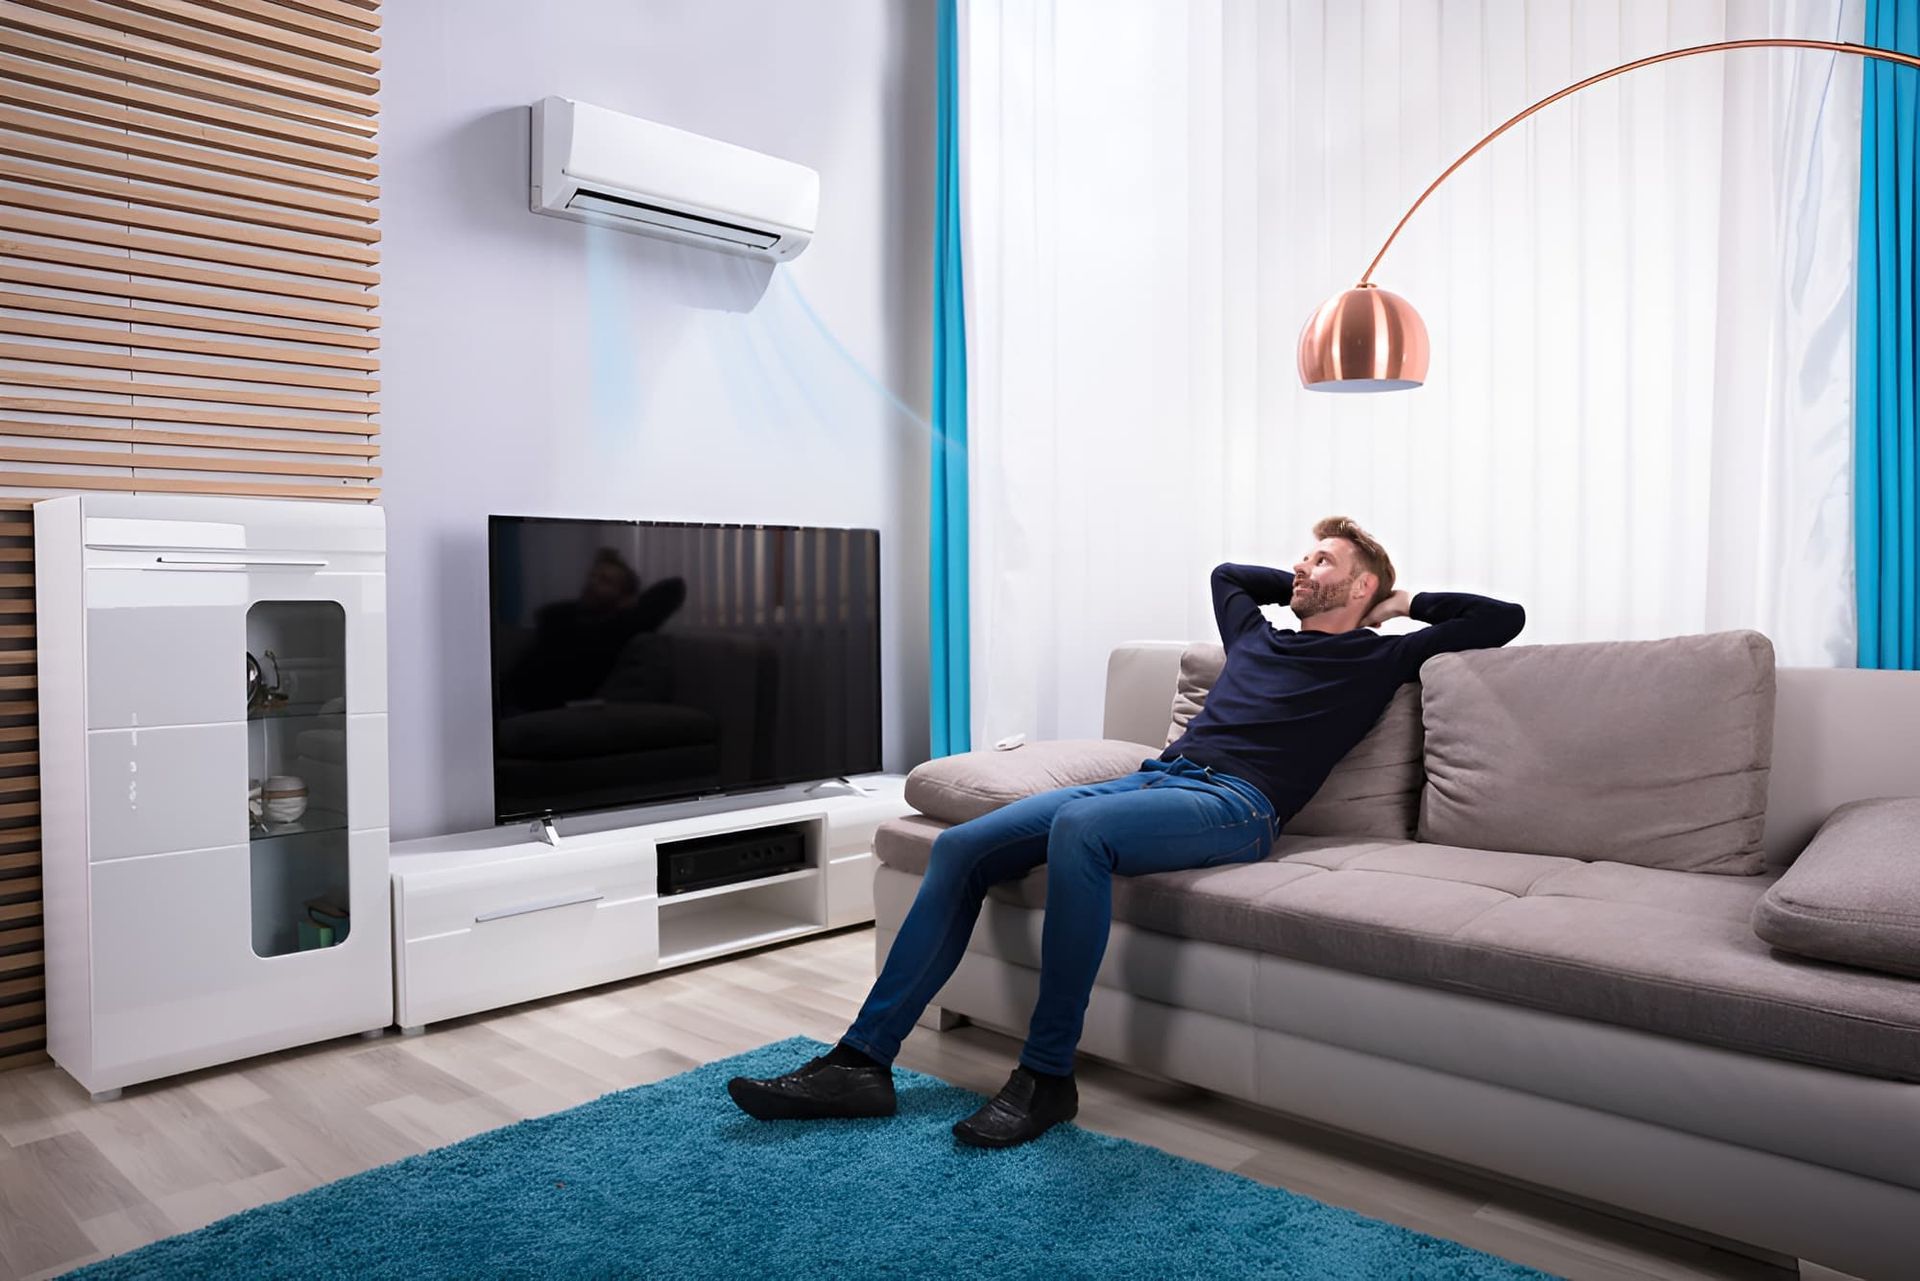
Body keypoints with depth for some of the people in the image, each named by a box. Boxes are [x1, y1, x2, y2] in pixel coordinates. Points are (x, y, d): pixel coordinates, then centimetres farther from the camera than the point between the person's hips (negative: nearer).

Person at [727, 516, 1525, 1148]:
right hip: (1156, 777, 7)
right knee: (960, 848, -12)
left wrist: (1405, 602, 24)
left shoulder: (1379, 659, 15)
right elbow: (1226, 572, 51)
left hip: (1235, 805, -7)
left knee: (1077, 828, -39)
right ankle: (864, 1060, -10)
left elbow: (1503, 618, 17)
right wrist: (1305, 589, 45)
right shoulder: (1259, 636, 32)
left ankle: (1047, 1078, -26)